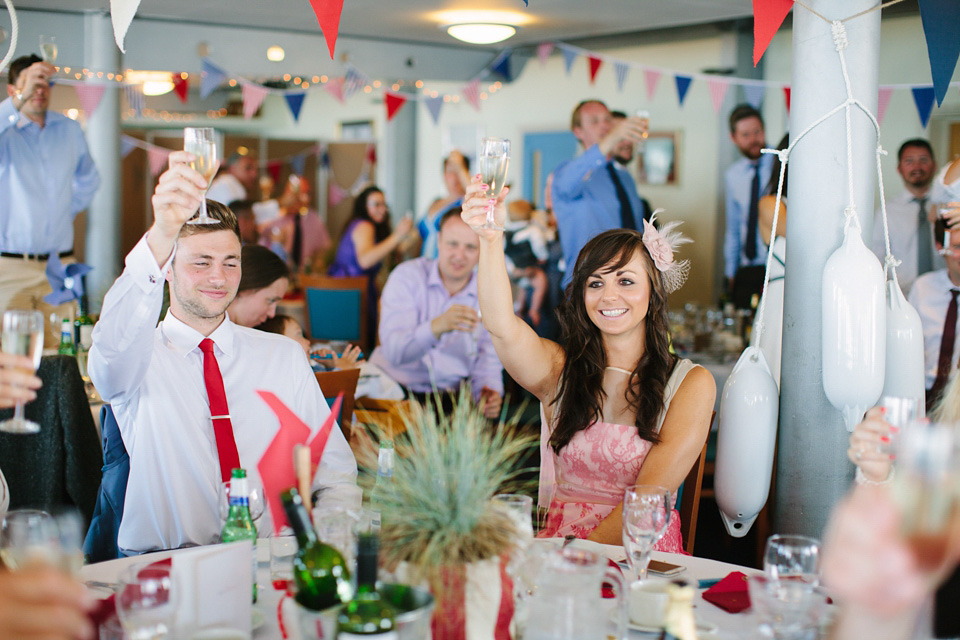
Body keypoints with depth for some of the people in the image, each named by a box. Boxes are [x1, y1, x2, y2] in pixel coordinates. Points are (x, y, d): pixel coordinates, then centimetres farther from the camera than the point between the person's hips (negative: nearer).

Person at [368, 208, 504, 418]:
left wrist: (490, 392, -16)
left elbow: (488, 360, 8)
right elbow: (394, 351, -20)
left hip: (451, 396, 4)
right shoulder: (407, 276, -7)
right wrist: (437, 327, -39)